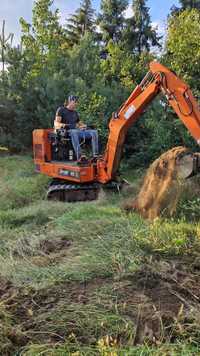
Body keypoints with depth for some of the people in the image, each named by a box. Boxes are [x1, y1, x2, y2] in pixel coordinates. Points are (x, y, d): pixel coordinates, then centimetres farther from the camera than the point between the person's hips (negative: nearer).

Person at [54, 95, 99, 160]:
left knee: (94, 132, -16)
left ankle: (95, 155, -30)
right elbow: (56, 123, -2)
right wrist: (62, 125, -25)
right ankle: (79, 157, -54)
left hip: (77, 131, 6)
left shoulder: (75, 113, 27)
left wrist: (83, 126, 9)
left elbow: (79, 123, 33)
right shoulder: (61, 110, 8)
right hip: (66, 132, -6)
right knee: (74, 132, -43)